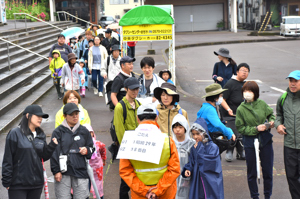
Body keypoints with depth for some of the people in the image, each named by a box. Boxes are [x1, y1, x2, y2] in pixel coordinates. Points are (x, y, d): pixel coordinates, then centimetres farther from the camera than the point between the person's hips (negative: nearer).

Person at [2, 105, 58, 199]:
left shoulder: (41, 135, 11)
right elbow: (7, 159, -8)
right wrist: (6, 181, -10)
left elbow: (43, 157, 11)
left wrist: (52, 146, -5)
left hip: (37, 183, 6)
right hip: (18, 184, -6)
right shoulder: (15, 133, -8)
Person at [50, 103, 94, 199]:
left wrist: (87, 150, -3)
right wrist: (56, 171, -6)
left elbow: (91, 148, 20)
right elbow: (54, 152, 0)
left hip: (80, 171, 2)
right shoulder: (58, 132, 3)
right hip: (63, 172, -2)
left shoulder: (83, 131, 12)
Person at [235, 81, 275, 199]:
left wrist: (272, 121, -5)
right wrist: (256, 129, -15)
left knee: (267, 170, 8)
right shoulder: (241, 109, -6)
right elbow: (240, 128, -6)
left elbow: (271, 114, 15)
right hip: (250, 142, -1)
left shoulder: (262, 104, -2)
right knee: (251, 172, 9)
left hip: (265, 140, 1)